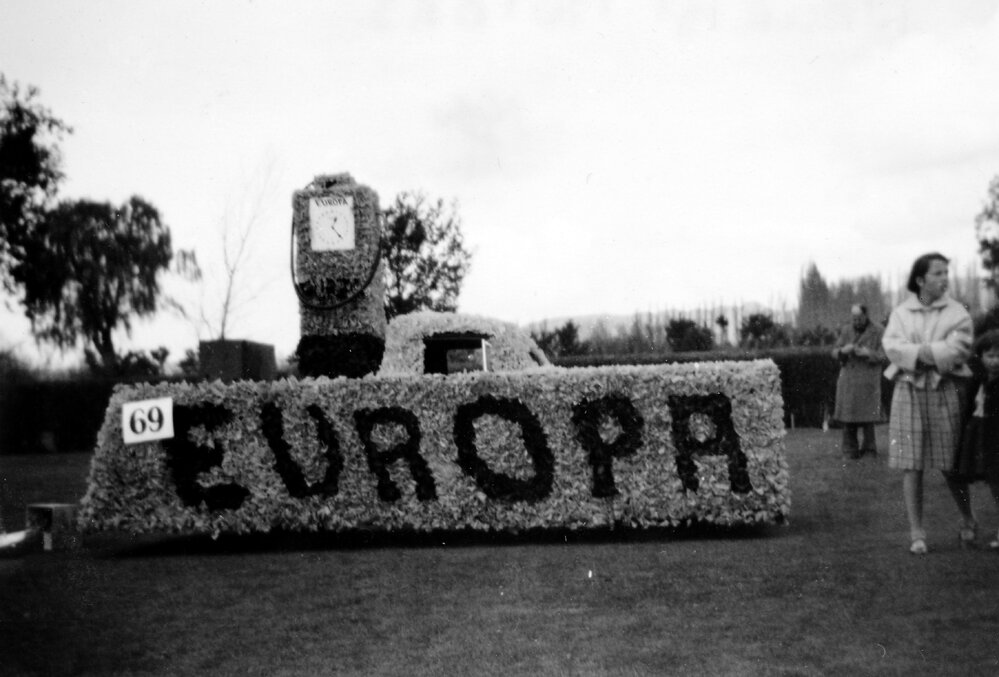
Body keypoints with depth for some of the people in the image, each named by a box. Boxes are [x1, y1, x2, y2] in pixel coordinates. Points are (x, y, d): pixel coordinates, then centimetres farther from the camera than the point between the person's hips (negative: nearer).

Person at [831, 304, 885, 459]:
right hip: (848, 379, 3)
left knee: (867, 416, -7)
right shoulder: (846, 332, 10)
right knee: (848, 417, -1)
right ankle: (850, 451, 6)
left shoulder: (878, 331, -1)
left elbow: (883, 356, -4)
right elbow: (835, 352, 10)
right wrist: (843, 350, -13)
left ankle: (869, 449, 7)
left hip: (868, 380, -3)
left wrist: (868, 353, -22)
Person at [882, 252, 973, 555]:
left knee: (951, 465, 5)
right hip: (908, 392, 1)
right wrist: (921, 353, -20)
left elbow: (957, 350, -11)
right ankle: (916, 534, 6)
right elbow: (890, 345, -6)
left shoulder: (956, 313, 3)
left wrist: (919, 352, -13)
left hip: (944, 392, -1)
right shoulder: (901, 313, 9)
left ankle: (968, 519, 30)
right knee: (911, 466, -1)